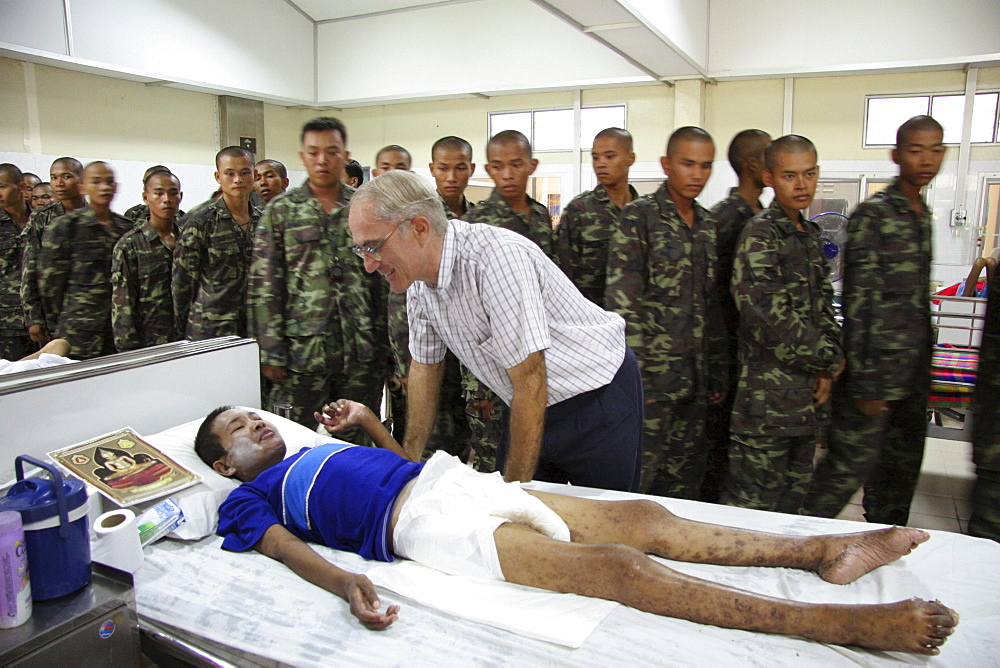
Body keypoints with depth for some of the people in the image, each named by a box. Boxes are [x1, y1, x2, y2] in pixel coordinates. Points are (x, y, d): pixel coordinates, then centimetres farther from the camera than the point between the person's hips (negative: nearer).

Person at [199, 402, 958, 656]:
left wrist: (367, 418, 22)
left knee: (641, 518, -7)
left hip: (457, 483, 8)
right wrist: (349, 585, -27)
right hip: (424, 526, -8)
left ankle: (826, 550, -6)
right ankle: (844, 623, -28)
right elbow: (293, 552, -8)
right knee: (617, 569, -24)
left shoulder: (316, 453, 32)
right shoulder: (249, 498, 11)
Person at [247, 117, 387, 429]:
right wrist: (271, 352, -7)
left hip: (360, 351, 2)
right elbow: (263, 286, 0)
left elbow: (384, 280, 9)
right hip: (302, 351, -1)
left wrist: (382, 343, 4)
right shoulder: (281, 210, 4)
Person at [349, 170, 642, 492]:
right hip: (532, 407, 7)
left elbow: (530, 380, -30)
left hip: (598, 398, -6)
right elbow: (424, 366, 9)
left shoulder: (497, 256, -30)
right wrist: (409, 463, 10)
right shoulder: (417, 278, -5)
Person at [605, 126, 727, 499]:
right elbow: (621, 300, -13)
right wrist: (635, 372, -17)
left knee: (685, 482, 14)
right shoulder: (639, 217, -6)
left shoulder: (707, 226, 14)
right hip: (651, 375, -6)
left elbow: (713, 308, 17)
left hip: (695, 380, 7)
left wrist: (717, 374, 15)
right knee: (637, 479, -1)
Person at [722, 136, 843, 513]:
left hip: (809, 392, 9)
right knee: (752, 499, -1)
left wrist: (826, 368, 2)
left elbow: (823, 306, 18)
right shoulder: (760, 235, -13)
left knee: (793, 495, 18)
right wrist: (831, 358, -9)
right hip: (769, 393, -8)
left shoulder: (810, 235, 14)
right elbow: (770, 319, -21)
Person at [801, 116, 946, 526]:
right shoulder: (873, 215, -10)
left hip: (914, 372, 8)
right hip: (876, 368, -8)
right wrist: (865, 381, -19)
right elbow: (858, 302, -16)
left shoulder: (924, 216, 15)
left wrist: (924, 365, 19)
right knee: (851, 465, -6)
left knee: (903, 469, 15)